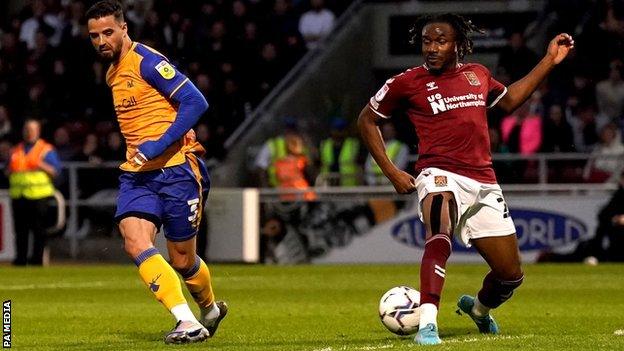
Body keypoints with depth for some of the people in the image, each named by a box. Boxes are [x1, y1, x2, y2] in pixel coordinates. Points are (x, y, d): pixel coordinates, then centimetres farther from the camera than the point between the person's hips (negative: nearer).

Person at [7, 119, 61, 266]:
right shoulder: (16, 151, 20)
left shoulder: (46, 150, 5)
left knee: (38, 228, -5)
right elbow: (8, 171, 24)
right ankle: (20, 258, 6)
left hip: (38, 195, -4)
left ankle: (37, 257, -2)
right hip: (18, 196, 4)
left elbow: (55, 171, -1)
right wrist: (9, 169, 2)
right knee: (20, 229, 3)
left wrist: (41, 165, -15)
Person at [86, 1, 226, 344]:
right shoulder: (113, 74, 16)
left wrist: (158, 145, -22)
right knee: (135, 242, -19)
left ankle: (210, 308, 36)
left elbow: (195, 101, -18)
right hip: (137, 172, 7)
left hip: (175, 169, -7)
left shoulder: (147, 61, -11)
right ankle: (187, 322, -24)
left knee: (181, 259, 3)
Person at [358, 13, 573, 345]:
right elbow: (367, 119, 12)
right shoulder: (408, 82, 2)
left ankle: (479, 307, 42)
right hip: (440, 176, -5)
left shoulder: (477, 74, 14)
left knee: (511, 275, 8)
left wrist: (550, 60, 30)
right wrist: (391, 171, 5)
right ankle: (427, 326, -46)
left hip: (484, 184, 5)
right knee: (439, 237, -38)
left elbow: (509, 100, 33)